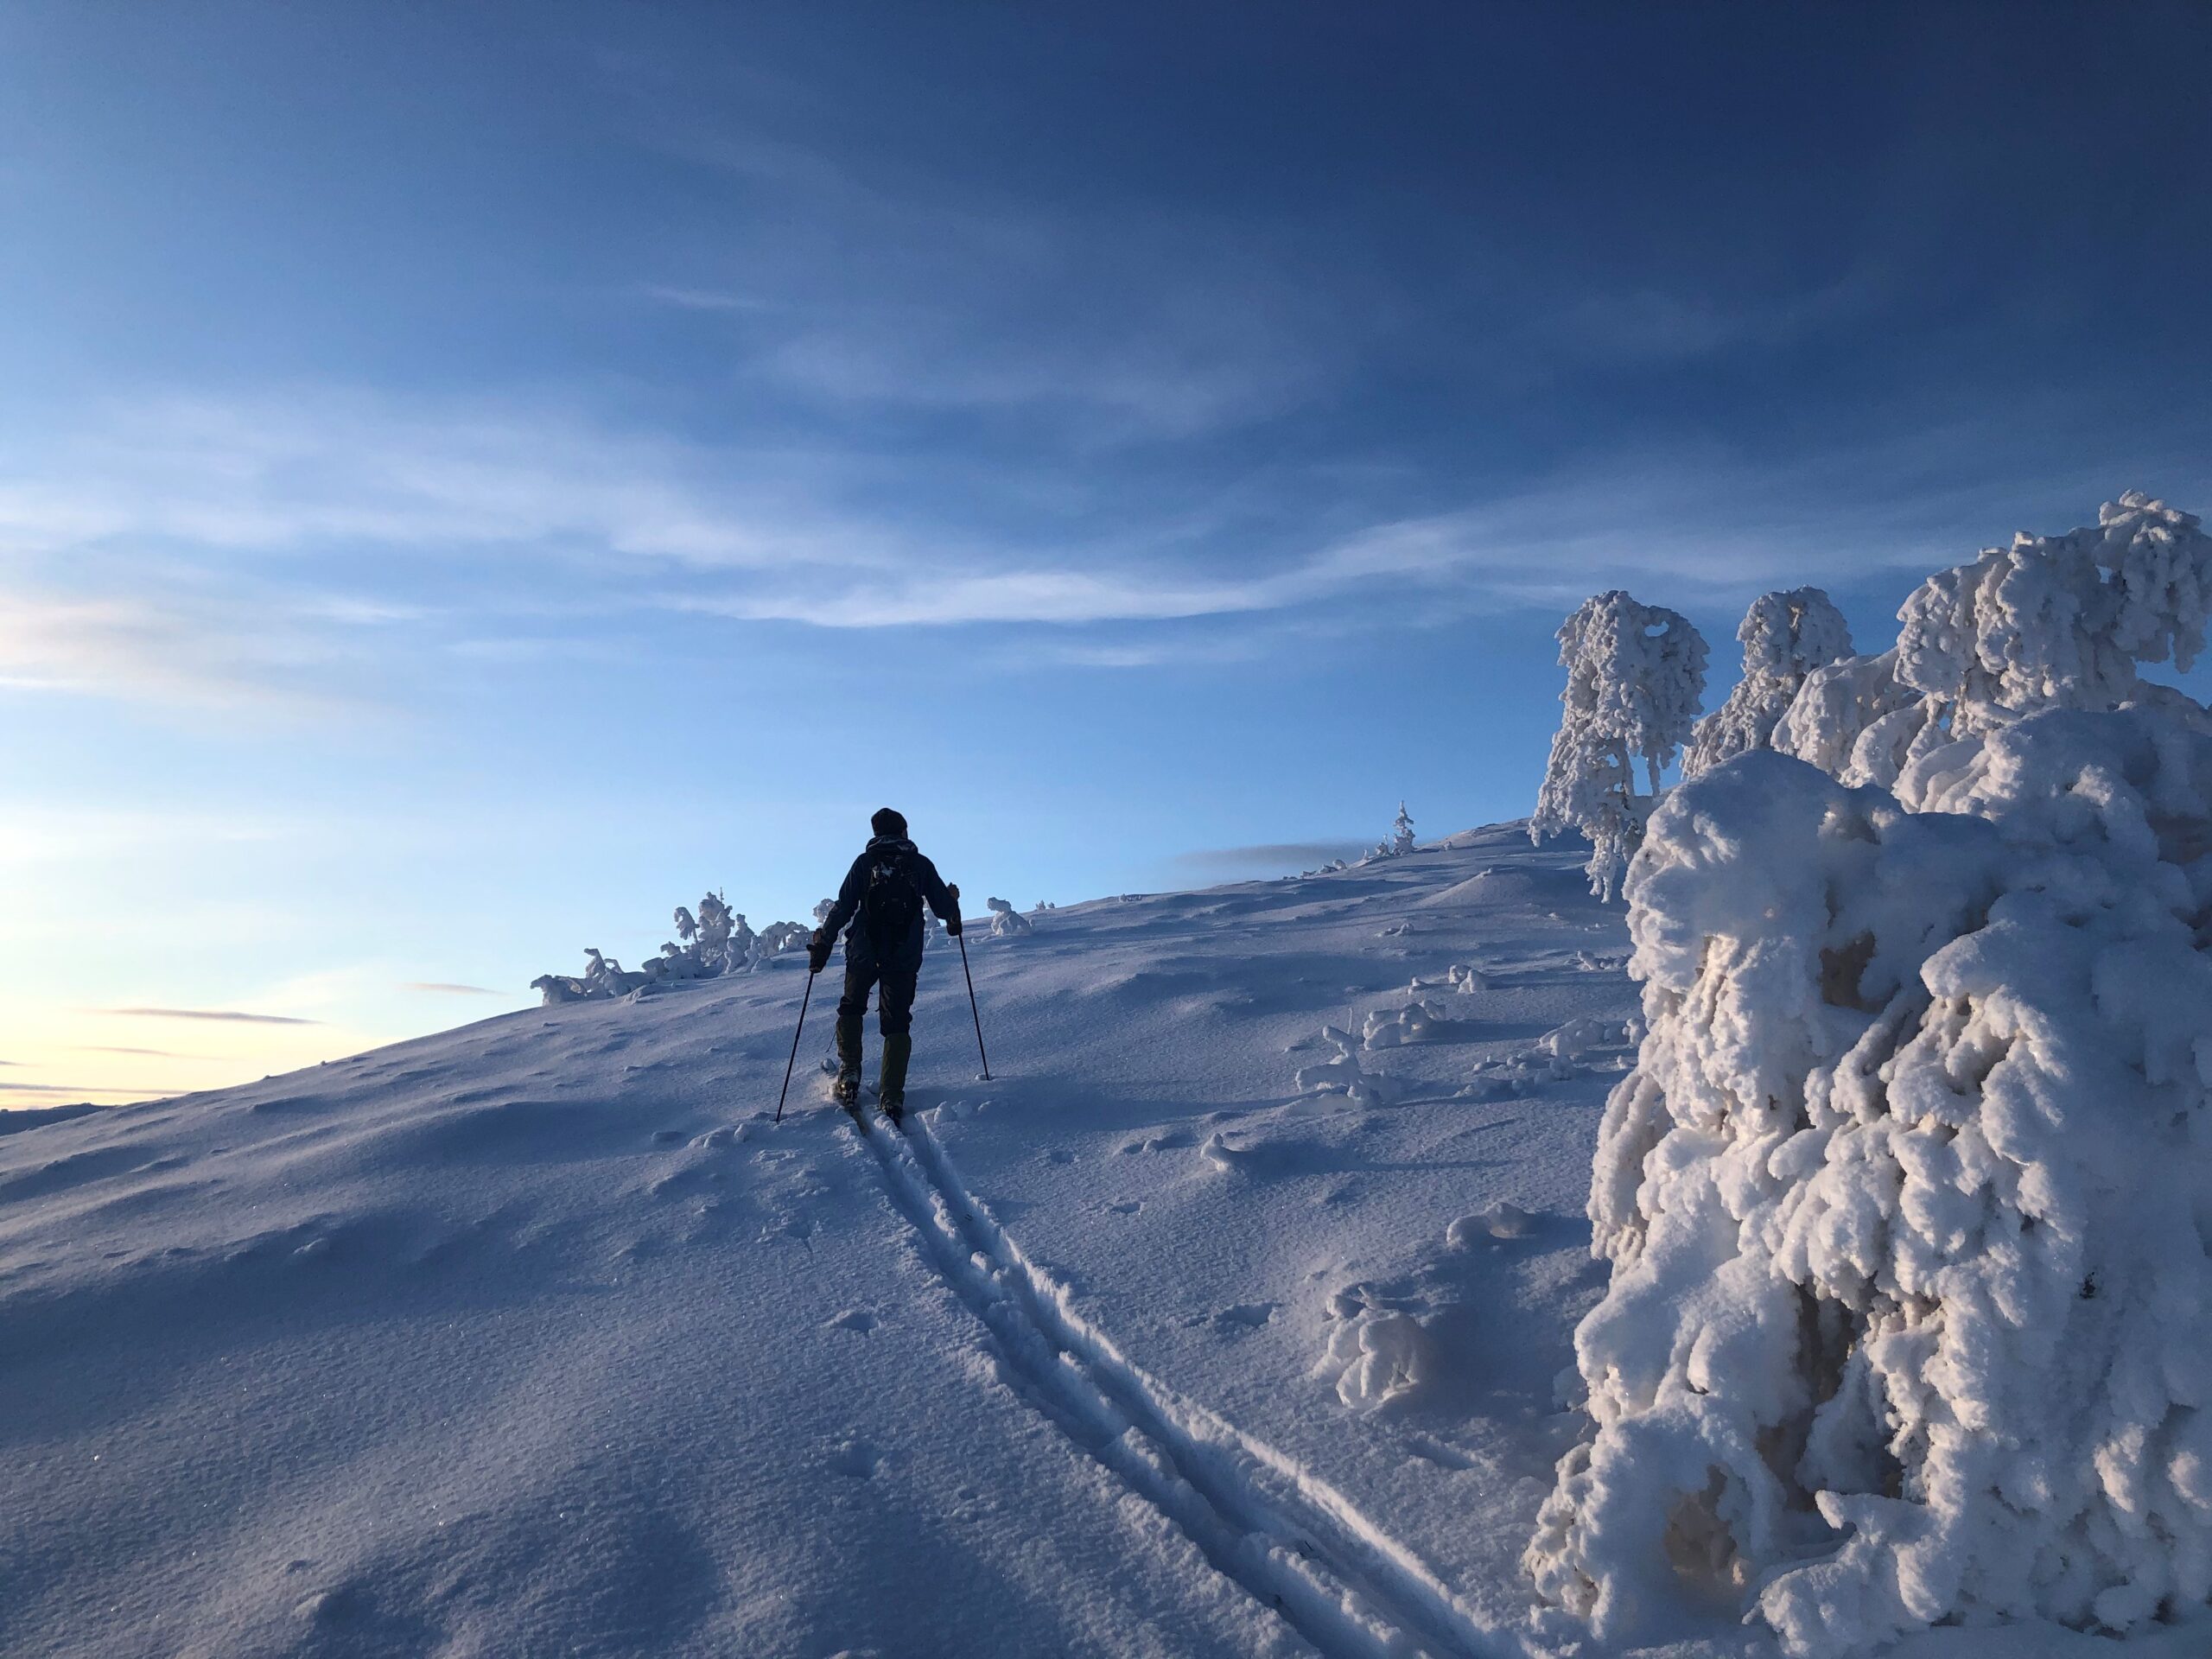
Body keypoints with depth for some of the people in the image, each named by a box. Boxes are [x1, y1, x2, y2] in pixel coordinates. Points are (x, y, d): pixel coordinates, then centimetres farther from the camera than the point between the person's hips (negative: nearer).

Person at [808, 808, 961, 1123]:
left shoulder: (865, 862, 1)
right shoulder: (921, 864, 3)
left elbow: (842, 909, -3)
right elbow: (944, 910, 3)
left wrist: (821, 946, 5)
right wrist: (952, 898, 26)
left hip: (864, 953, 0)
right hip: (904, 958, 0)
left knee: (851, 1008, 23)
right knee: (897, 1023, 6)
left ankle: (849, 1074, 8)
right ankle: (891, 1096, -4)